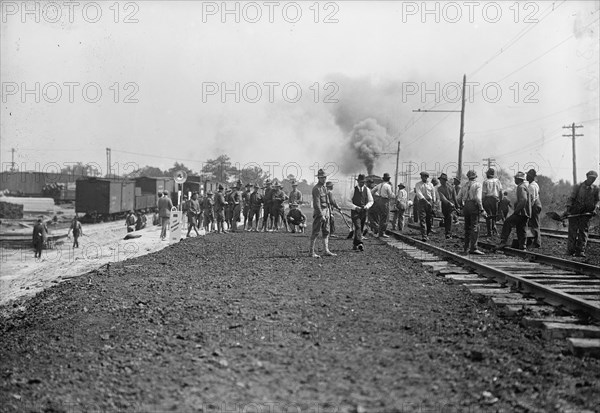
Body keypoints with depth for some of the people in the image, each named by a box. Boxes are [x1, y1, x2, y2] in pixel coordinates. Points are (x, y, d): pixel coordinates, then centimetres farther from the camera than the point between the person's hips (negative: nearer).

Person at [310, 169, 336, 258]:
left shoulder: (324, 187, 15)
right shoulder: (316, 188, -14)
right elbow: (317, 203, -19)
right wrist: (321, 215, -23)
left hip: (326, 211, 9)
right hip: (319, 212, -9)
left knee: (326, 232, 7)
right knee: (315, 233, -3)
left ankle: (326, 251, 9)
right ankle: (312, 252, 1)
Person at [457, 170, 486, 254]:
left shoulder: (464, 185, 16)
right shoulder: (477, 185, 0)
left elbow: (458, 199, 13)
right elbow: (478, 198, -13)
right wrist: (482, 210, -11)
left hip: (465, 206, 6)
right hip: (474, 206, -6)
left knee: (467, 228, 14)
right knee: (475, 227, -7)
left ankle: (466, 248, 16)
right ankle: (473, 248, -15)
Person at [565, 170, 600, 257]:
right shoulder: (578, 187, -1)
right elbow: (571, 198, -4)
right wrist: (568, 209, -15)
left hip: (586, 213, 2)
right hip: (574, 212, -2)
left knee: (583, 231, -3)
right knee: (573, 231, 0)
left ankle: (580, 251, -2)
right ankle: (571, 251, 7)